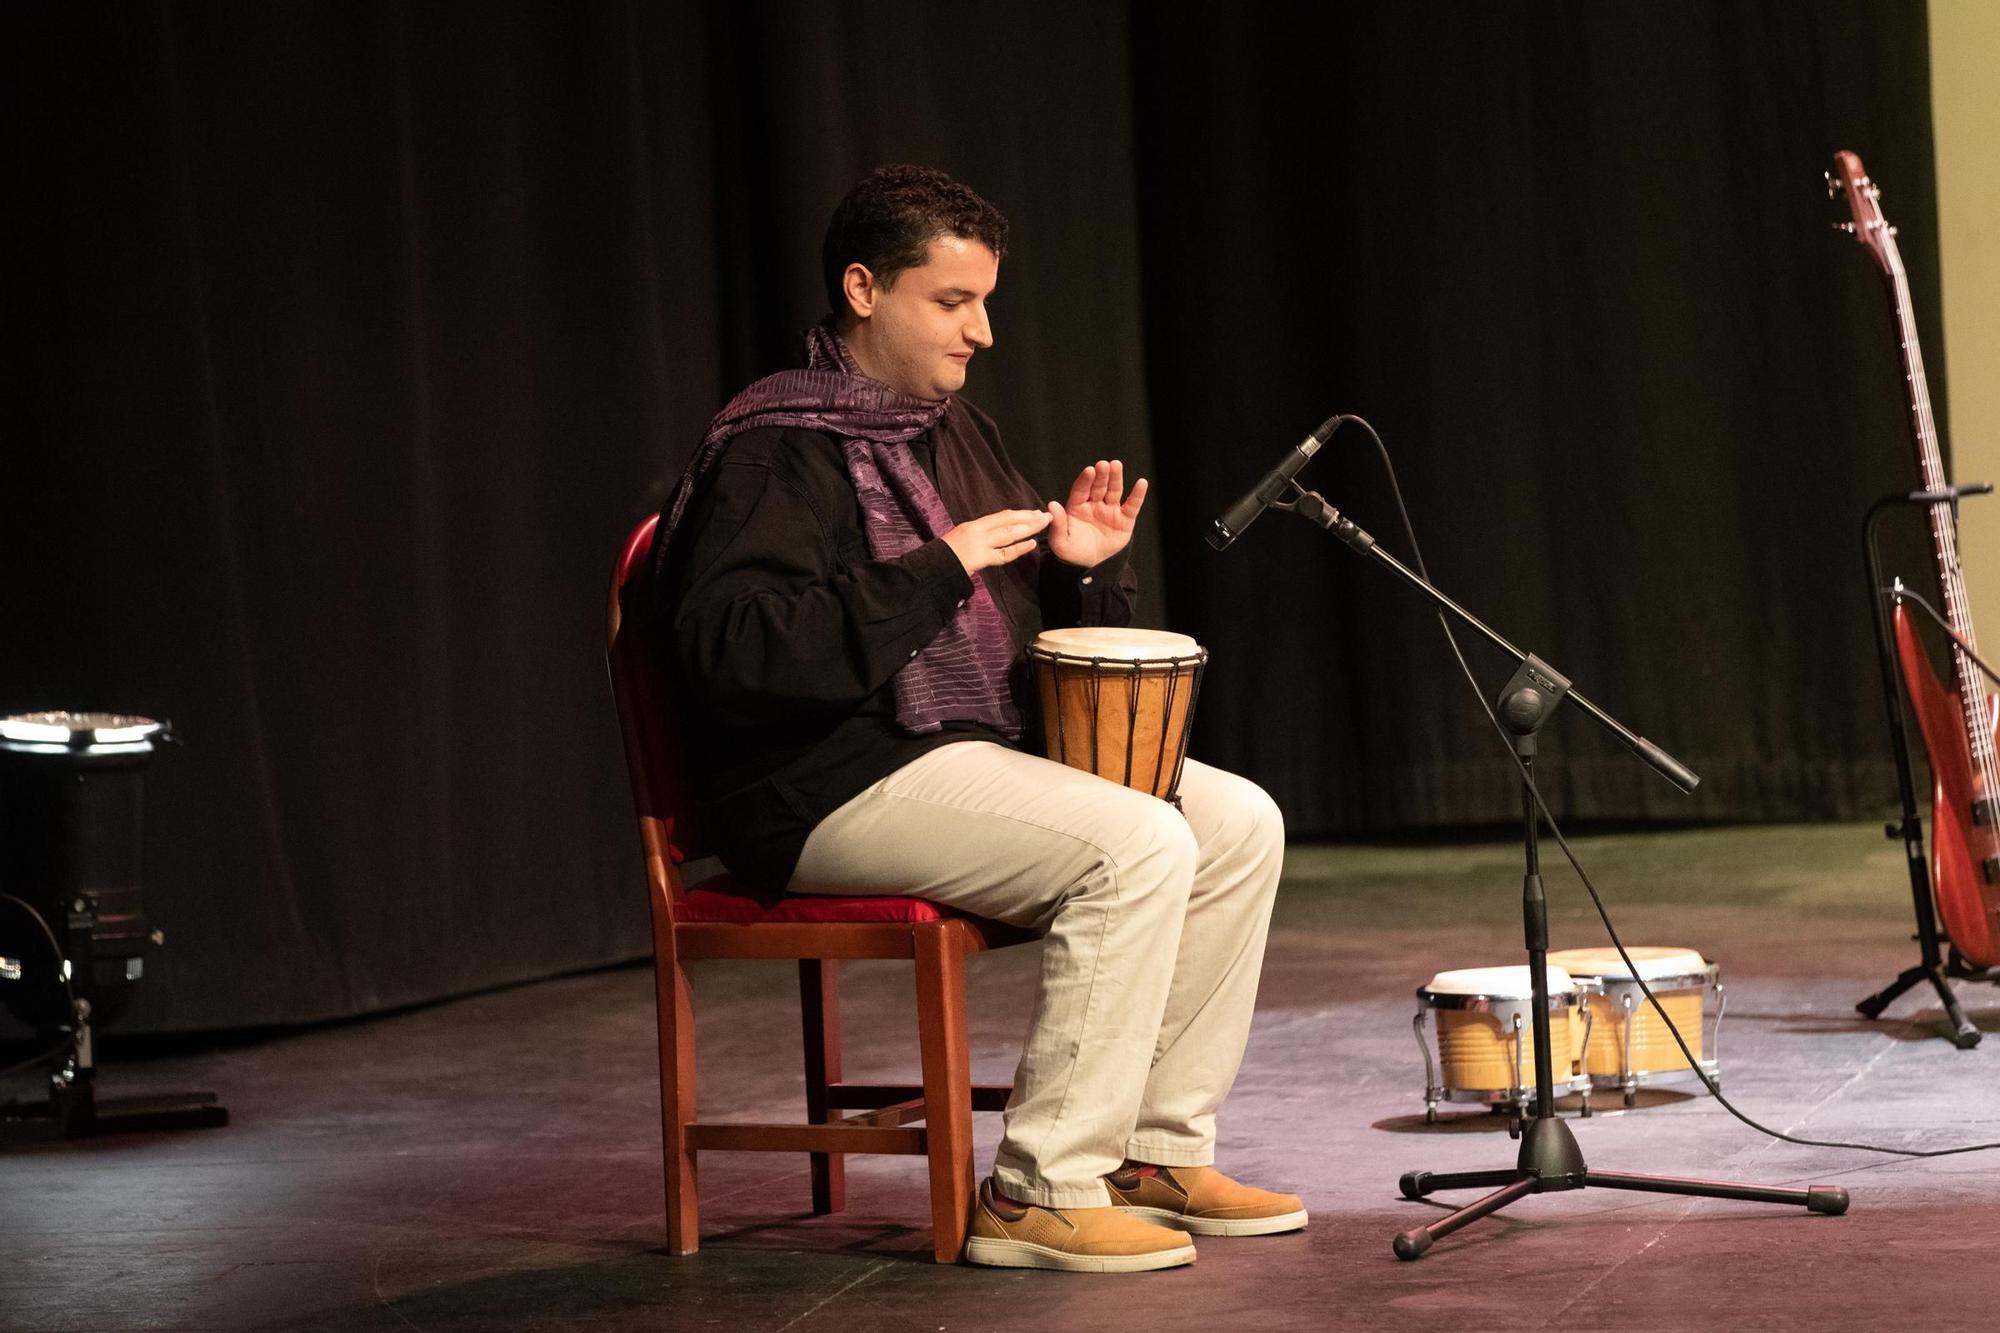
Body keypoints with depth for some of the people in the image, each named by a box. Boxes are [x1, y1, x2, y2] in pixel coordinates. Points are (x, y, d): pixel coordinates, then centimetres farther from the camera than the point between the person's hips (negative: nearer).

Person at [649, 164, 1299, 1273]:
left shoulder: (955, 432, 17)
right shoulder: (774, 450, -12)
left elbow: (1025, 630, 25)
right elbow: (729, 648, -27)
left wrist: (1081, 568, 1)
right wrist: (933, 573, -26)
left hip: (979, 753, 10)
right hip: (832, 788, -10)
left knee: (1239, 822, -2)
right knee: (1137, 844, -26)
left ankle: (1156, 1151, 3)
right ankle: (1040, 1194, -21)